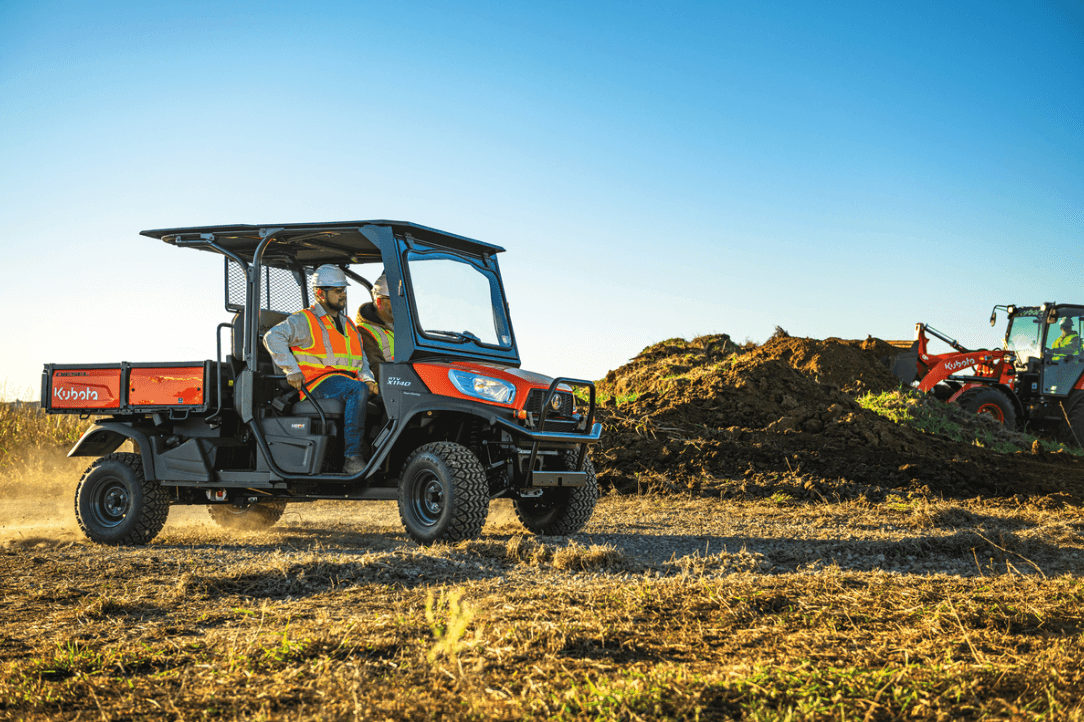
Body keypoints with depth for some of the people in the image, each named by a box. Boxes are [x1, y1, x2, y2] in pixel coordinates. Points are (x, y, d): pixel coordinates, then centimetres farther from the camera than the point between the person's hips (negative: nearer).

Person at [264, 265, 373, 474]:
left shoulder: (349, 325, 28)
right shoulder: (304, 320, 6)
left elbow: (362, 358, 29)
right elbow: (273, 337, -5)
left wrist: (368, 379, 7)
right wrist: (292, 370, -14)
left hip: (347, 379, 7)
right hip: (317, 382, -7)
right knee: (357, 390, -36)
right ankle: (353, 459, -40)